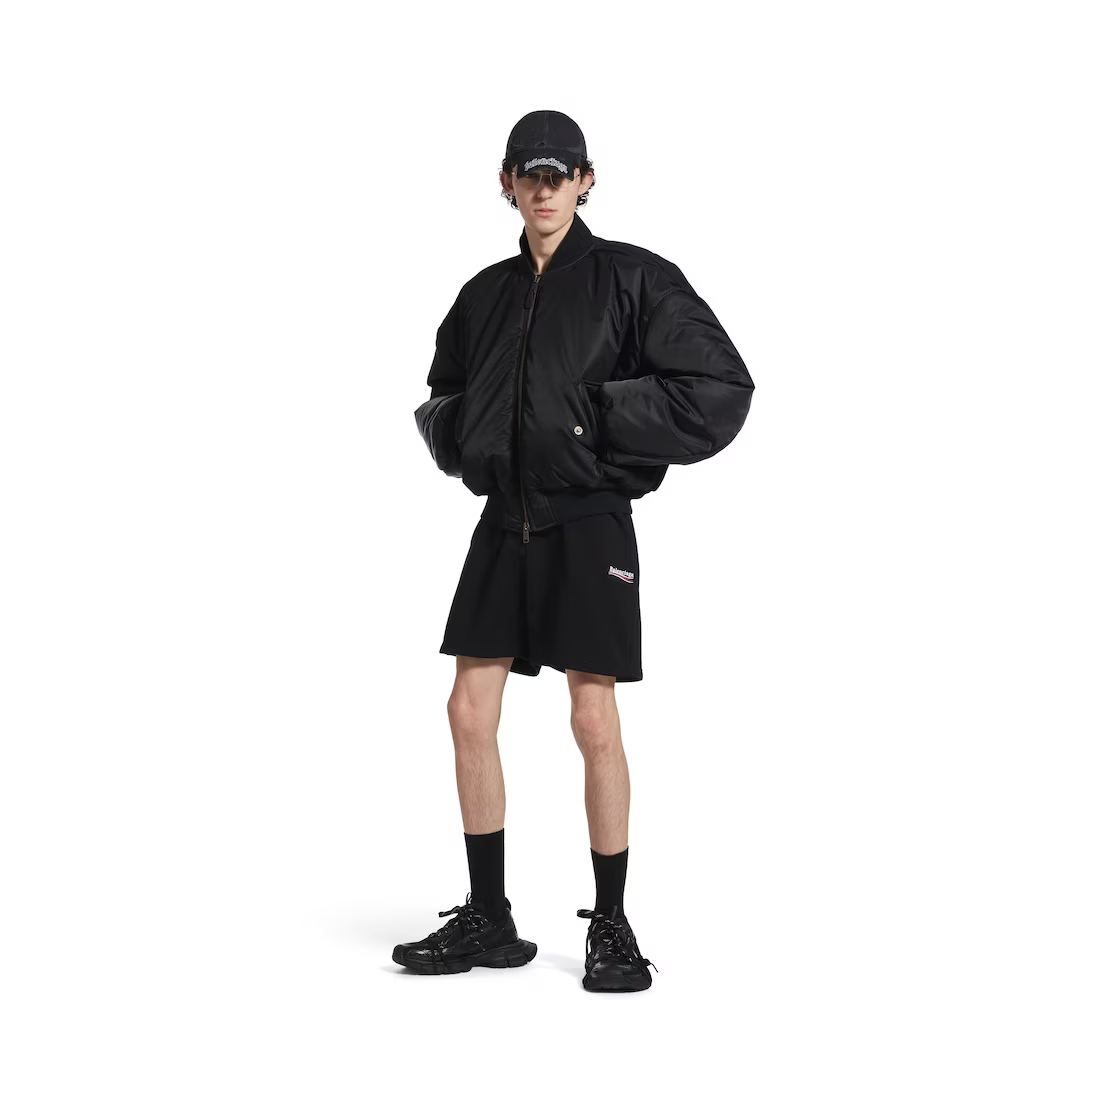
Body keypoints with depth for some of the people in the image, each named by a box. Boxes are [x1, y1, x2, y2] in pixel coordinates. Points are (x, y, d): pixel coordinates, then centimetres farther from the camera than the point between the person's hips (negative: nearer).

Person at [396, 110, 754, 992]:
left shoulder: (631, 279, -5)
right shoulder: (487, 294, 11)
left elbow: (722, 386, -11)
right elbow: (443, 395, 26)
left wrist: (602, 417, -15)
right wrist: (458, 434, 4)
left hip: (590, 523, -5)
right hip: (504, 522, 5)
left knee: (594, 722, -2)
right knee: (471, 711, 3)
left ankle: (611, 926, 12)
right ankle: (489, 920, 15)